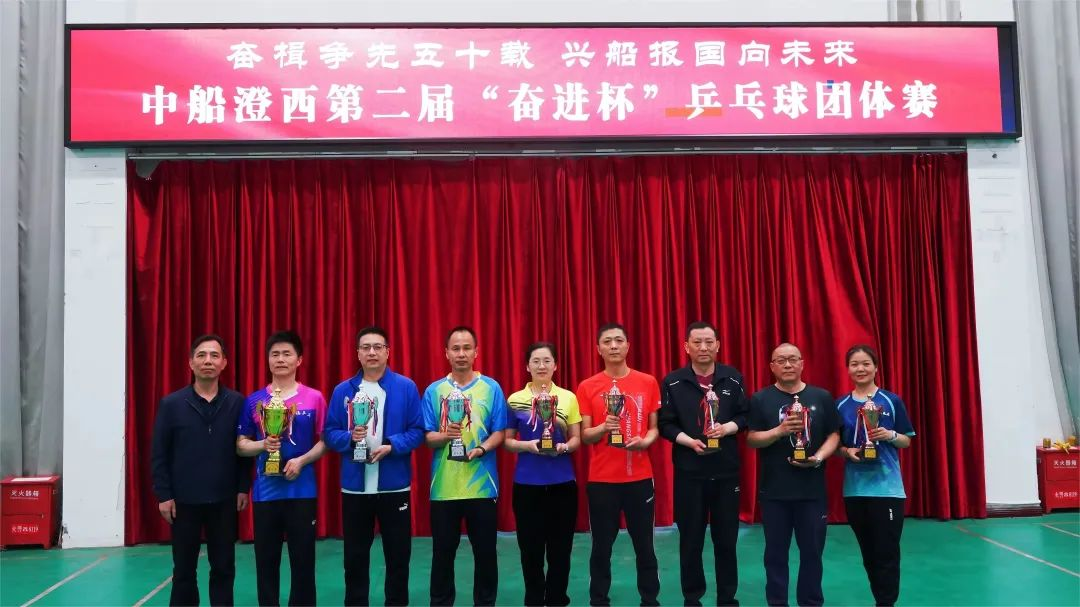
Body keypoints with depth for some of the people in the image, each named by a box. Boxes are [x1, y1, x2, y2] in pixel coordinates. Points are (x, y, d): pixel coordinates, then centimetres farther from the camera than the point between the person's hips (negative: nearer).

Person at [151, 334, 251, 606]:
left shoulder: (237, 403, -1)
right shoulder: (171, 404, -3)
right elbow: (159, 454, -2)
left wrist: (243, 488, -1)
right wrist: (163, 495, -5)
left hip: (224, 500, 1)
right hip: (184, 500, -1)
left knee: (223, 568, 9)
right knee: (183, 570, 11)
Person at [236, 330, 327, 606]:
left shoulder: (314, 398, 0)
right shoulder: (254, 400, 5)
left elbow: (325, 441, 3)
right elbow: (241, 445, 9)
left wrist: (301, 460, -13)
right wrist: (263, 445, -11)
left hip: (302, 491, -1)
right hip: (265, 492, 2)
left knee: (303, 561, 4)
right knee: (266, 561, 8)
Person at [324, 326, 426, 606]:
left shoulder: (406, 387, -1)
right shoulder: (343, 390, 4)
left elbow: (417, 431, -3)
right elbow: (330, 433, 3)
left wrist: (391, 446, -18)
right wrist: (350, 437, -17)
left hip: (394, 485, -1)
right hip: (355, 486, 1)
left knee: (398, 554, 9)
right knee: (355, 556, 11)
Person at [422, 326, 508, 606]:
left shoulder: (491, 388, 2)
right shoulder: (434, 391, 4)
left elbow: (499, 432, 0)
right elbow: (427, 437, 1)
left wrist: (481, 449, -18)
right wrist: (445, 435, -20)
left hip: (482, 484, 0)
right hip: (444, 485, 0)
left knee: (485, 551, 8)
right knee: (443, 551, 8)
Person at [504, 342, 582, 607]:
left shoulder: (568, 397, 4)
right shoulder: (515, 400, 2)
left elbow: (576, 439, 7)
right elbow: (506, 441, 5)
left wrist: (564, 447, -14)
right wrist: (526, 445, -14)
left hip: (562, 482, 1)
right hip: (527, 483, 0)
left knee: (560, 547, 6)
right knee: (531, 547, 4)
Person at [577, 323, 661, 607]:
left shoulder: (648, 383, 3)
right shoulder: (587, 387, 0)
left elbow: (655, 427, 8)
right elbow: (584, 435, 1)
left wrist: (645, 440, -13)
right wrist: (604, 428, -20)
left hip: (640, 477, 1)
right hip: (601, 479, -1)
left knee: (644, 545, 8)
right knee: (601, 547, 6)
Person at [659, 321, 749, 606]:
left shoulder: (733, 378, 4)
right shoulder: (673, 382, -2)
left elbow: (746, 416, 6)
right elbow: (666, 424, -2)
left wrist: (727, 428, -12)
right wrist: (689, 441, -17)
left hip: (726, 470, 1)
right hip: (689, 471, -1)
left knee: (726, 538, 9)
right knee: (691, 539, 6)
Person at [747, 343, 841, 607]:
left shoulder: (822, 397, 4)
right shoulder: (761, 399, 0)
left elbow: (833, 434, 6)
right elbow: (751, 439, -3)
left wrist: (818, 457, -12)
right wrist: (780, 430, -20)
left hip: (812, 489, 1)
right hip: (774, 490, -1)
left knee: (812, 551, 9)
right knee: (776, 553, 8)